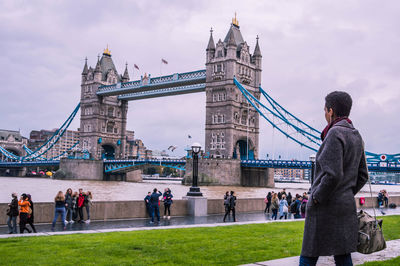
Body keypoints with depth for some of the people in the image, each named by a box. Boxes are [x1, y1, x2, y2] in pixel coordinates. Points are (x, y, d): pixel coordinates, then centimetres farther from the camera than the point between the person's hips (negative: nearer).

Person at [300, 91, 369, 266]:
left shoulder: (334, 134, -16)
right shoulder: (356, 136, 12)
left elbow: (333, 175, -25)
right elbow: (362, 176, 17)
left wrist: (315, 198, -12)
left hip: (325, 208, -8)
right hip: (347, 206, 9)